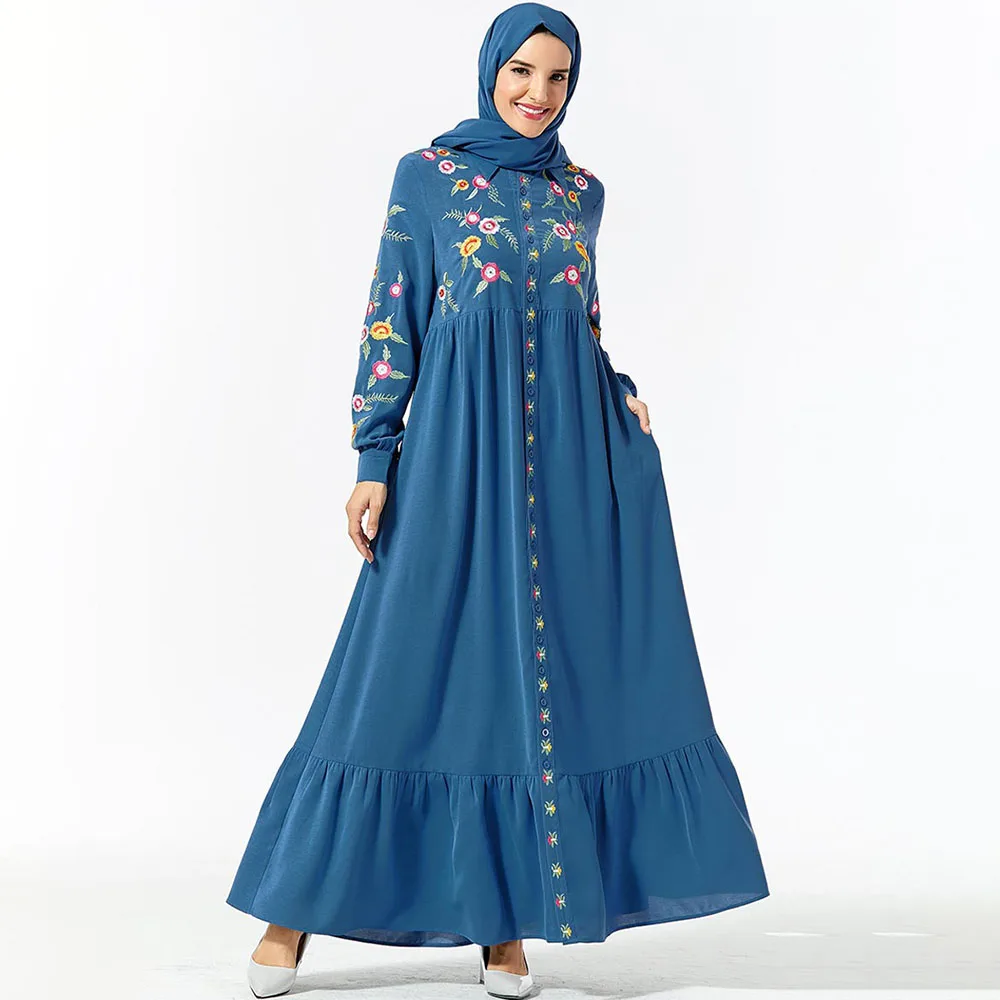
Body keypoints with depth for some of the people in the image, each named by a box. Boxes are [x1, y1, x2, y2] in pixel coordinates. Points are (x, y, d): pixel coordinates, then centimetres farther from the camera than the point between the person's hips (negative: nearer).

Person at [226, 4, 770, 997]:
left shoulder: (580, 190, 15)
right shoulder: (426, 172, 4)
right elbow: (391, 321, 0)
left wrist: (617, 392, 4)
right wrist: (373, 461, -6)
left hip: (572, 443, 4)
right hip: (461, 438, -4)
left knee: (550, 664, 1)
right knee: (417, 661, -4)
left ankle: (504, 916, 12)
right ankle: (299, 900, 10)